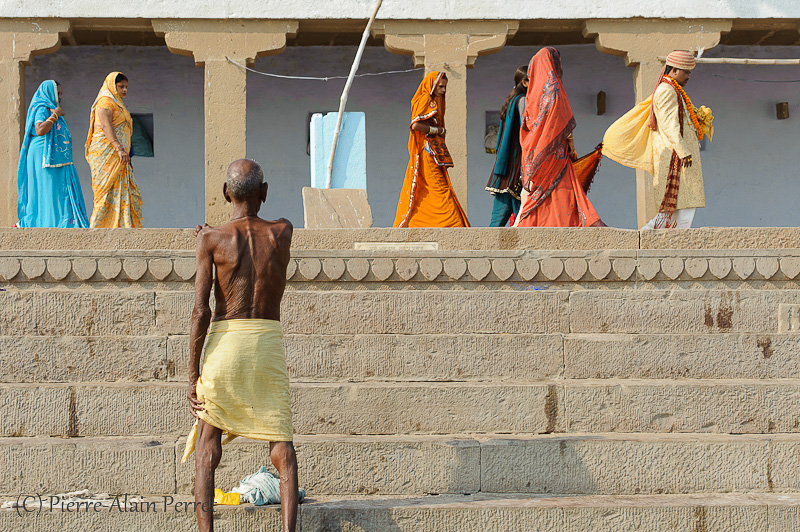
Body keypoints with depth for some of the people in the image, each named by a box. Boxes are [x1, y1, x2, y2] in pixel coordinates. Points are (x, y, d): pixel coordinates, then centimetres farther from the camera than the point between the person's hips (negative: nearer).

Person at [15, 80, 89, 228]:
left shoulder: (51, 109, 22)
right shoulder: (42, 109, -9)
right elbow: (39, 131, -25)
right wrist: (55, 116, -20)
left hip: (57, 159, 10)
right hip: (46, 158, -10)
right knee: (49, 190, -11)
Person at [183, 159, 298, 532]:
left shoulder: (212, 239, -3)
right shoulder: (282, 232, 3)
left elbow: (200, 312, -7)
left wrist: (193, 375, -4)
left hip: (225, 343, -1)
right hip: (269, 344, 1)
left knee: (207, 452, 7)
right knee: (283, 451, 3)